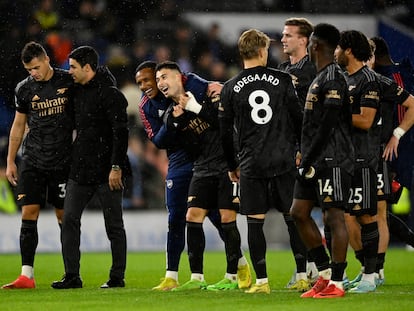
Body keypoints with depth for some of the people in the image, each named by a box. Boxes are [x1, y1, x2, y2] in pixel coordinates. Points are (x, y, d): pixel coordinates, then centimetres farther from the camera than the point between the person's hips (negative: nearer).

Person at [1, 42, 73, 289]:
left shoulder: (69, 82, -2)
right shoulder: (24, 89, 6)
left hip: (63, 162, -2)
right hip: (32, 162, 2)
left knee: (64, 216, 2)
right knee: (29, 213, -6)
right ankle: (27, 275, -6)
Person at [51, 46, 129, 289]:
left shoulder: (110, 94, -12)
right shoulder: (78, 91, 12)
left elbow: (121, 132, -16)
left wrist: (116, 166, -21)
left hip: (106, 170, -8)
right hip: (80, 169, 8)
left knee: (114, 225, 1)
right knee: (70, 220, 1)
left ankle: (118, 277, 8)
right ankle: (72, 276, 3)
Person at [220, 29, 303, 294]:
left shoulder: (231, 88, 2)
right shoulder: (282, 80, 0)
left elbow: (225, 132, 6)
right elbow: (298, 118, 3)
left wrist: (232, 166, 18)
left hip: (251, 164, 0)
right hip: (283, 161, 0)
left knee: (255, 222, 3)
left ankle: (262, 281, 0)